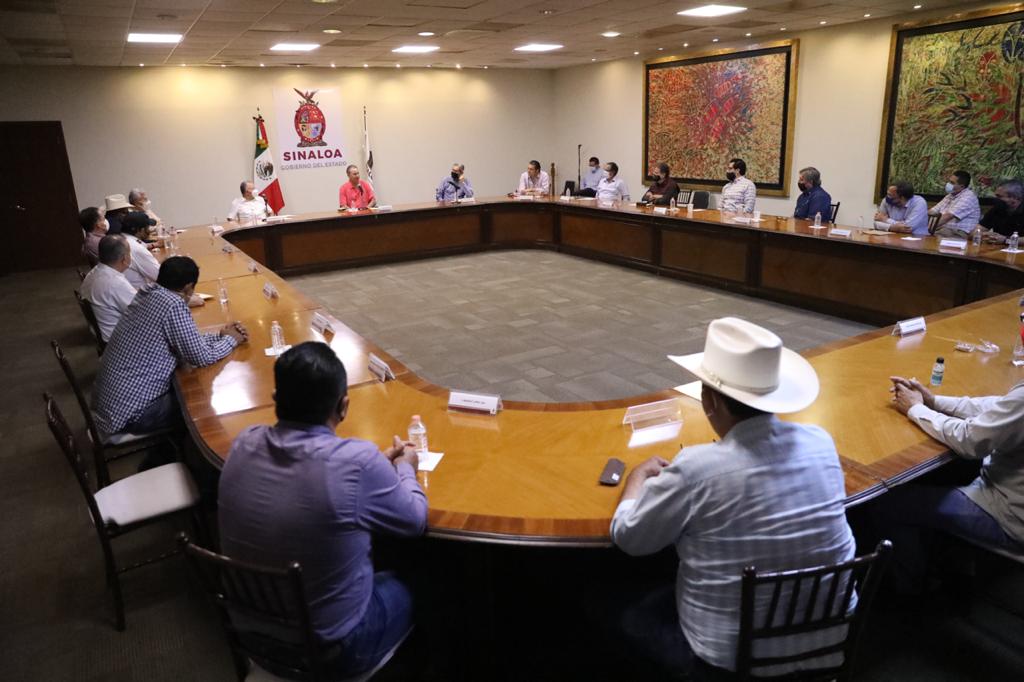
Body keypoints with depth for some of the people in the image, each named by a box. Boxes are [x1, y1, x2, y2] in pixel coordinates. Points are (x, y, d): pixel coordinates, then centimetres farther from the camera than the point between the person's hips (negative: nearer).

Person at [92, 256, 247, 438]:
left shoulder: (148, 293, 3)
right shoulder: (173, 304, -23)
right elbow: (200, 357, -16)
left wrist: (219, 336, 12)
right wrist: (230, 340, 0)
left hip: (108, 397, 8)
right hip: (128, 412, -8)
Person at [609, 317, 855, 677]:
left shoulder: (695, 469, -27)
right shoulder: (821, 442, -11)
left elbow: (627, 538, -11)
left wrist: (639, 477, 5)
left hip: (736, 654, -5)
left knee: (636, 618, 21)